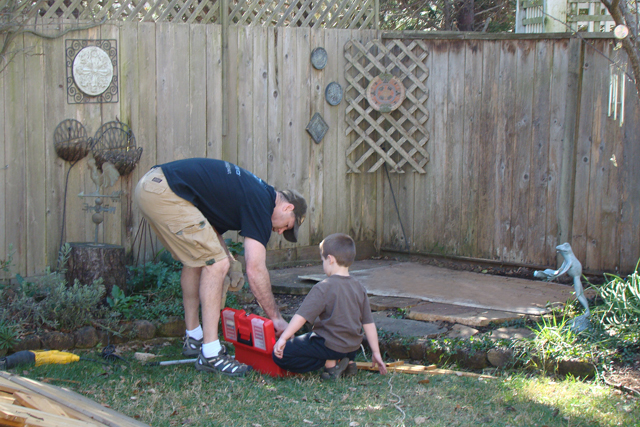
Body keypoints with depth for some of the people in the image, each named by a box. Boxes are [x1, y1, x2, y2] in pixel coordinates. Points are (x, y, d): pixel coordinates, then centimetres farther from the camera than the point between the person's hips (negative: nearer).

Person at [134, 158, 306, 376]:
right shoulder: (260, 204, -6)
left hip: (149, 186, 10)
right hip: (164, 193, -10)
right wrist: (276, 317, -1)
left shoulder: (254, 191, 21)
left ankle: (193, 338, 32)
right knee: (216, 264, -6)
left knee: (196, 260, 22)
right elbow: (255, 270, -9)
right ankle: (210, 354, -4)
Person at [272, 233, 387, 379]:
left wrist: (283, 338, -18)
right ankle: (348, 362, 13)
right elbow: (369, 324, 7)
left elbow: (301, 316, -19)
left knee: (279, 356, -6)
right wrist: (376, 353, 13)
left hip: (330, 344, -7)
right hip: (353, 345, 7)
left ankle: (330, 363, -9)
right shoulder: (359, 288, 4)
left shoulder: (323, 288, -15)